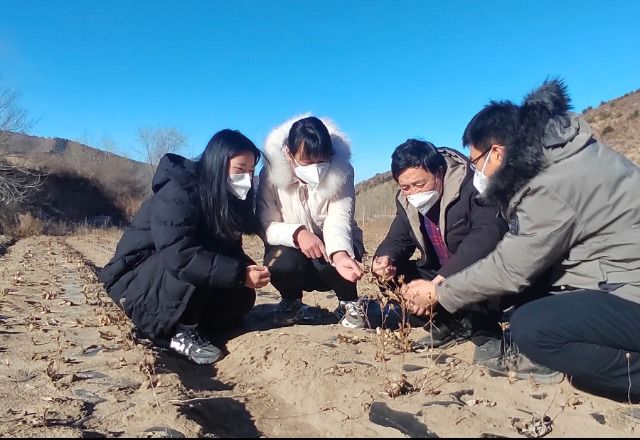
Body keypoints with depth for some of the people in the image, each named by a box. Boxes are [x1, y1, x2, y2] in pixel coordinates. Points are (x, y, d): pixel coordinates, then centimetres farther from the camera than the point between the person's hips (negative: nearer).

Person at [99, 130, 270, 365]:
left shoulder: (228, 199, -3)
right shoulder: (176, 194, -26)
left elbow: (230, 251, -1)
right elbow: (179, 255, -38)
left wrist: (249, 270, -23)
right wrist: (240, 274, -40)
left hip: (180, 286, 8)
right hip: (135, 279, -7)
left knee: (241, 297, -10)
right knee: (188, 267, -34)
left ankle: (171, 323, 5)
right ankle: (180, 332, -17)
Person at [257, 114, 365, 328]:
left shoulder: (342, 171, -18)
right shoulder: (270, 173, -18)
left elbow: (339, 221, -30)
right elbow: (266, 227, -21)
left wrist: (340, 254, -51)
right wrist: (297, 234, -42)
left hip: (337, 248, 0)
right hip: (293, 251, 1)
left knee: (331, 258, -34)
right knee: (282, 260, -33)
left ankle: (349, 302, 0)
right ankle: (291, 302, 4)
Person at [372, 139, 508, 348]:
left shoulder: (471, 186, -23)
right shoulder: (406, 201, -2)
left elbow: (489, 234, -36)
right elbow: (397, 240, 3)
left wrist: (444, 278, -44)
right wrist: (385, 258, -23)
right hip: (441, 278, 7)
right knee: (391, 274, -11)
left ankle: (485, 329, -10)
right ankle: (451, 326, -7)